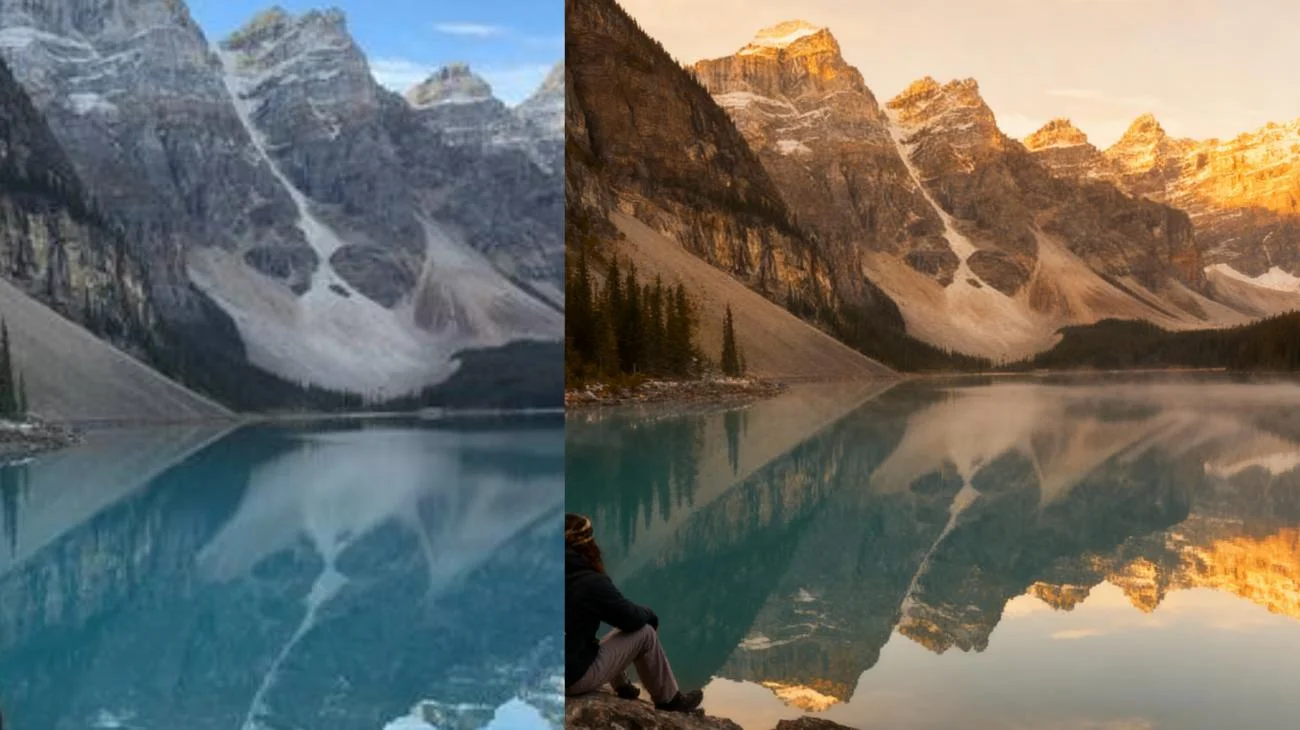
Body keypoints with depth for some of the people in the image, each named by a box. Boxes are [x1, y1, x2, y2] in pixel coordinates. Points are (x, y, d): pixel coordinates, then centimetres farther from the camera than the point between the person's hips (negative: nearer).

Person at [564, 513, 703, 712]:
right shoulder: (590, 583, -21)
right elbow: (632, 619, -10)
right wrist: (649, 615, 12)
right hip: (575, 677, -8)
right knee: (645, 633, 2)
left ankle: (623, 688, 46)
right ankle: (670, 699, 17)